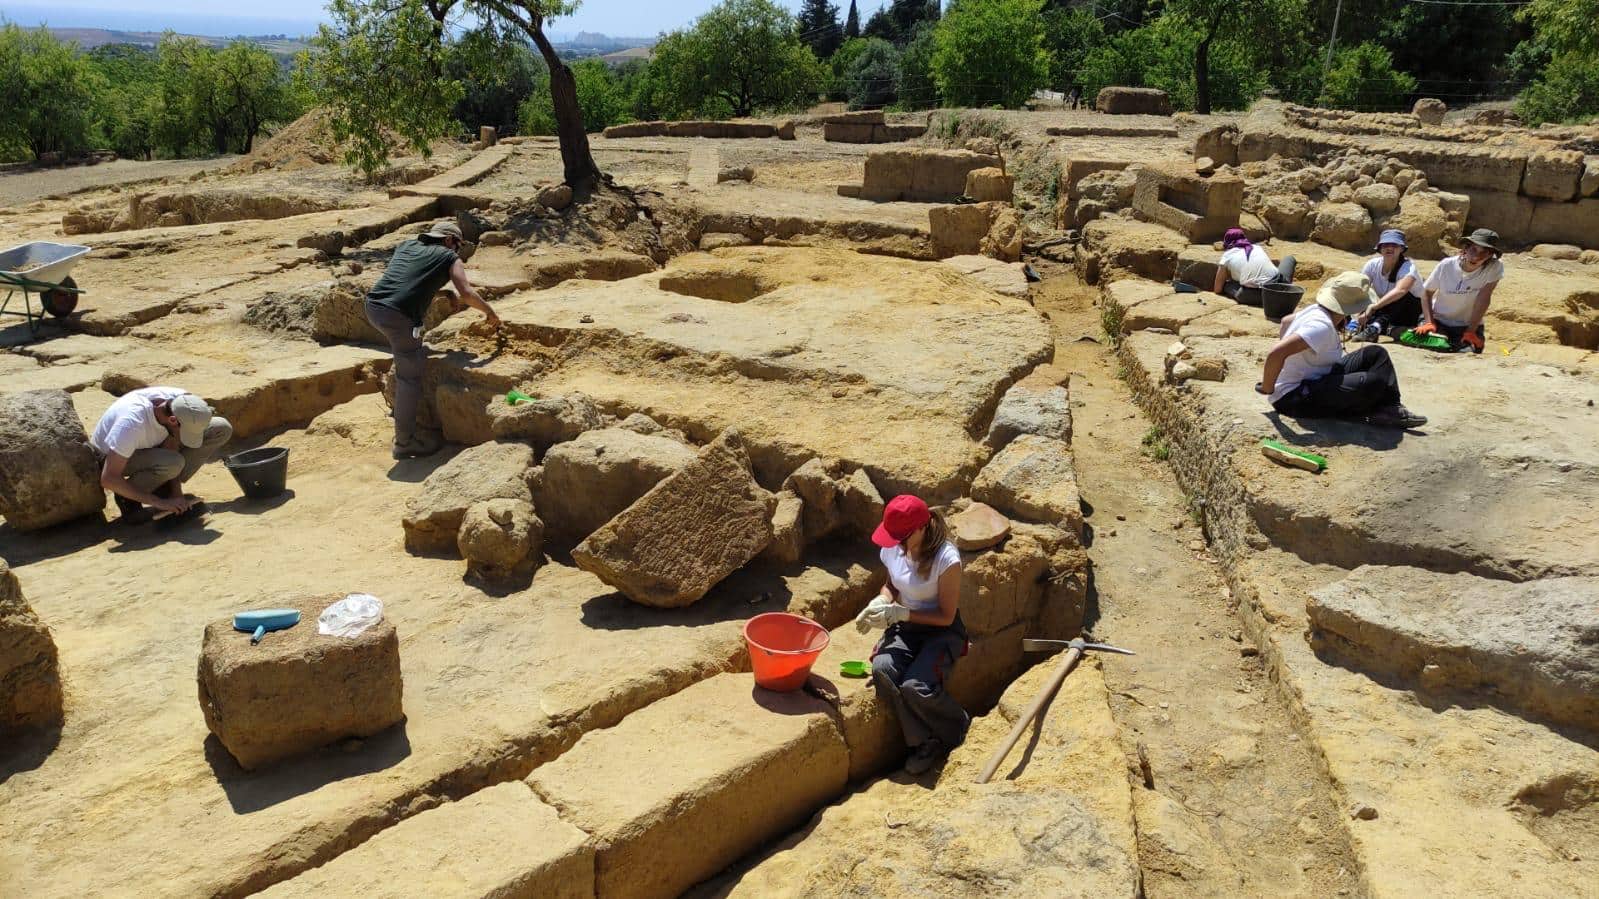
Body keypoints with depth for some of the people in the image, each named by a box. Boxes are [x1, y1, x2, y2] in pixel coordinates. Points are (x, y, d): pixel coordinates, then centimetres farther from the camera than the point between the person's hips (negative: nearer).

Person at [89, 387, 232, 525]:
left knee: (222, 429, -14)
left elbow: (172, 448, -12)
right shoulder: (132, 421, -40)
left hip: (150, 446, 6)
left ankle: (164, 489, -4)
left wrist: (176, 492, -18)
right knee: (173, 462, -39)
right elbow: (108, 479, -36)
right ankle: (127, 498, -9)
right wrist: (159, 502, -34)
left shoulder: (181, 401, -25)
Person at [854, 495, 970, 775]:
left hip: (941, 631, -5)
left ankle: (957, 727, 5)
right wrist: (879, 603, -7)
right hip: (906, 627, 5)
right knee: (882, 670, -27)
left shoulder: (946, 559, -23)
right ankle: (924, 742, -10)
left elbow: (946, 616, -17)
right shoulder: (892, 550, -5)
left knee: (915, 687, -29)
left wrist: (900, 613, -24)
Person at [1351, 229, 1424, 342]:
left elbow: (1400, 291, -45)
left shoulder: (1408, 267, -24)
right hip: (1387, 311, 5)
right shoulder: (1372, 265, -9)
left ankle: (1375, 327, -47)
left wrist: (1372, 308, -56)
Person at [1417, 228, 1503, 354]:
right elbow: (1427, 292, -7)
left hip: (1470, 324, 0)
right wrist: (1429, 322, -18)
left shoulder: (1495, 268, -18)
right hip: (1438, 321, 0)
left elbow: (1483, 299, -19)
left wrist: (1471, 331, -21)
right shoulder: (1446, 265, -15)